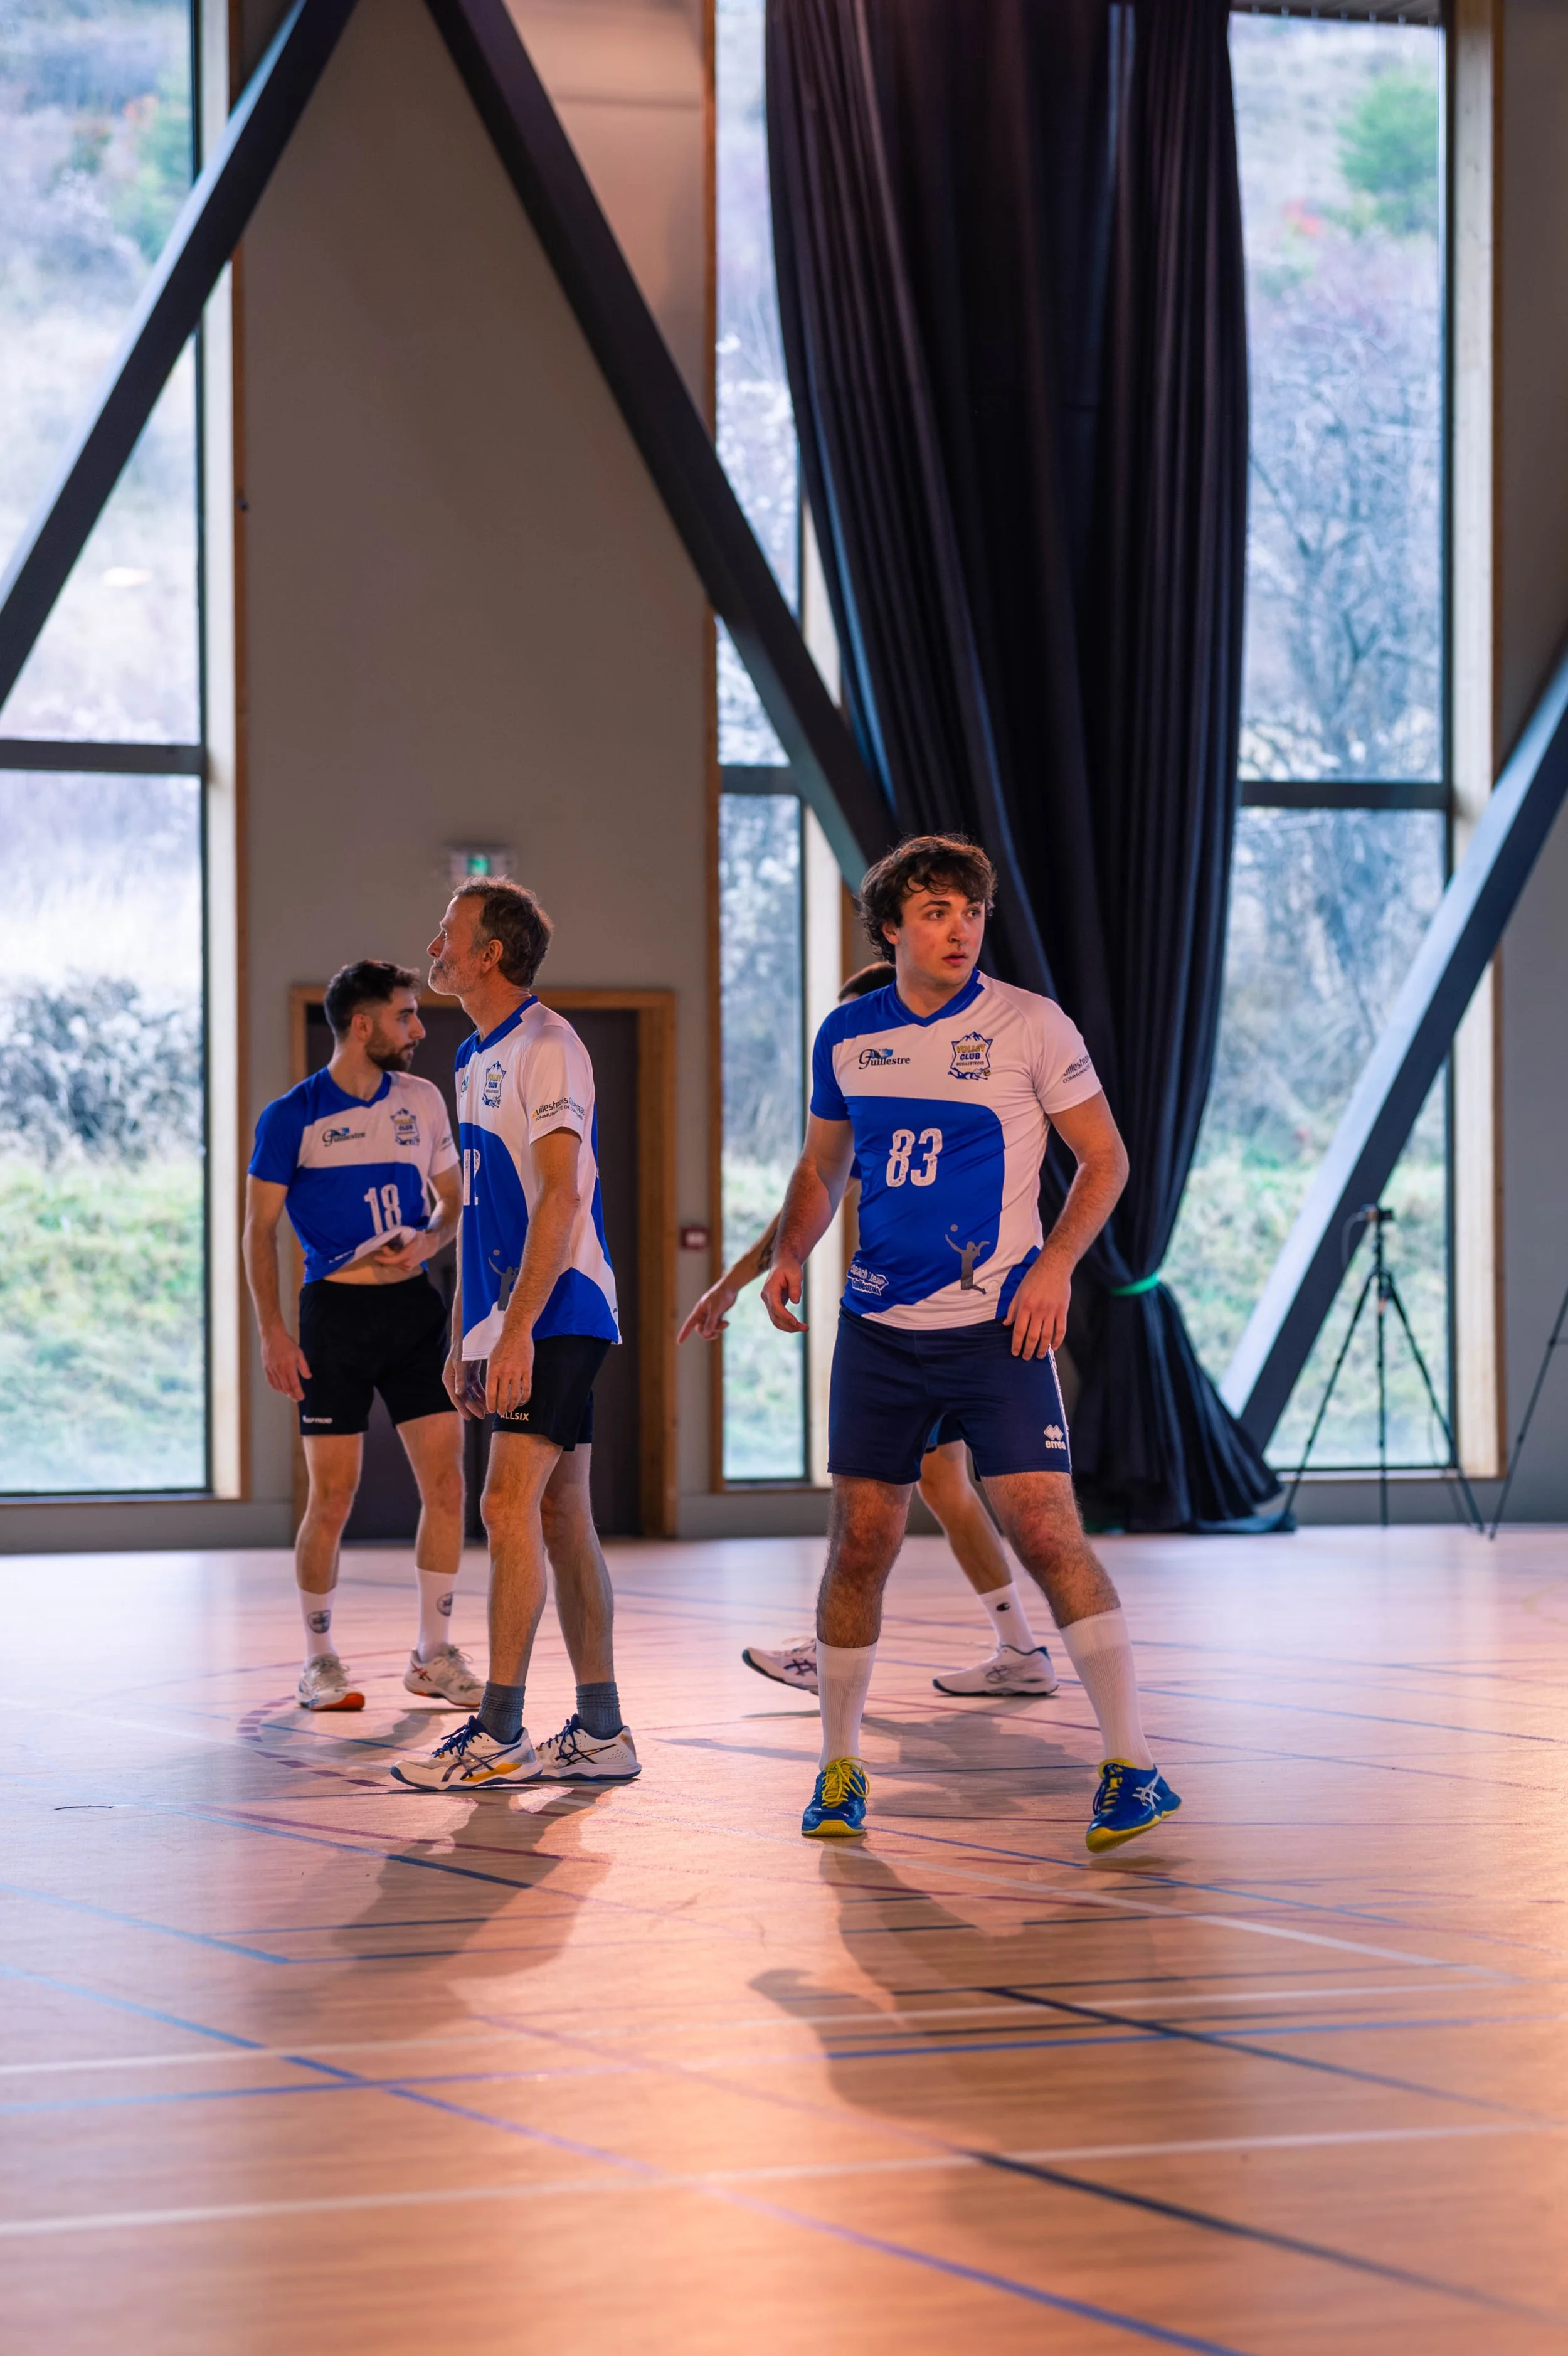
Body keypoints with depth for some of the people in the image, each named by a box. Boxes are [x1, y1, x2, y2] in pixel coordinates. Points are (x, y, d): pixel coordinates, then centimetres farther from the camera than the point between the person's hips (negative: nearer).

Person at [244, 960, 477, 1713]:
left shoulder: (421, 1101, 8)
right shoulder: (293, 1116, -5)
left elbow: (451, 1198, 17)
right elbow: (259, 1228, -2)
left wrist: (428, 1242, -5)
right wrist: (273, 1333, -10)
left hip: (413, 1304, 4)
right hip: (336, 1308, -4)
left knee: (445, 1482, -1)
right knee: (332, 1495, -4)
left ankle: (434, 1652, 10)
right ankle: (319, 1658, 11)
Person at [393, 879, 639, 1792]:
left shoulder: (546, 1047, -12)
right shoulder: (477, 1058, 18)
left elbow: (560, 1195, -20)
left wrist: (517, 1329, -24)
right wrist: (464, 1339, 20)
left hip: (556, 1316, -9)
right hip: (508, 1323, 9)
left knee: (511, 1504, -13)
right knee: (561, 1517, 8)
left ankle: (502, 1734, -13)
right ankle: (601, 1732, 9)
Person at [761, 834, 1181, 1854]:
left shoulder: (1030, 1025, -6)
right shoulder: (847, 1036, 6)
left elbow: (1105, 1157, 0)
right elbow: (823, 1166, 20)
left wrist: (1056, 1263, -14)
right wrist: (790, 1253, 2)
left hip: (996, 1326, -4)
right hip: (879, 1328, 4)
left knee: (1047, 1528, -13)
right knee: (860, 1541, 5)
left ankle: (1132, 1762, -7)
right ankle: (840, 1768, 19)